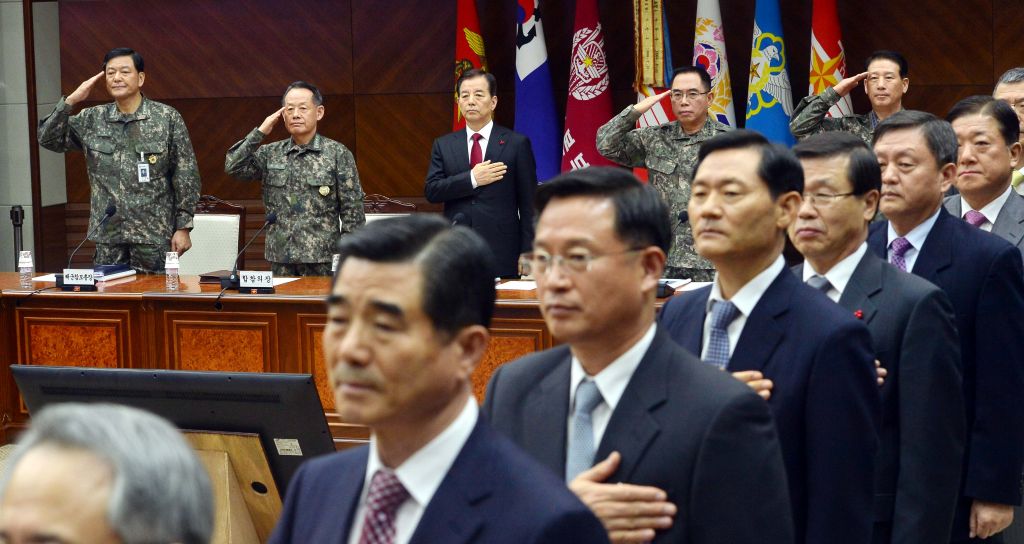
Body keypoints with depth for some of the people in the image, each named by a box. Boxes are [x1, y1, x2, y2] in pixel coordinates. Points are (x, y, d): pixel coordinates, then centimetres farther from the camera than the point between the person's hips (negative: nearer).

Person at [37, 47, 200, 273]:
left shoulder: (168, 118, -2)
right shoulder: (92, 119, 8)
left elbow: (185, 176, -2)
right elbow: (49, 139, 5)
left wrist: (183, 227, -6)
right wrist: (71, 100, -4)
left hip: (153, 235, -3)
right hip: (107, 234, 3)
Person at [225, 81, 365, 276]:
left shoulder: (337, 154, -1)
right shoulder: (270, 153, 10)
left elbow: (352, 210, -2)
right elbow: (233, 167, -2)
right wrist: (260, 132, -2)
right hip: (280, 258, 3)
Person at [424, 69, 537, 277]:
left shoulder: (517, 143, 4)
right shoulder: (443, 145, 12)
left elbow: (528, 204, 1)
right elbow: (431, 191, 1)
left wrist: (527, 254, -5)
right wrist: (472, 179, -11)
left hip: (502, 252, -2)